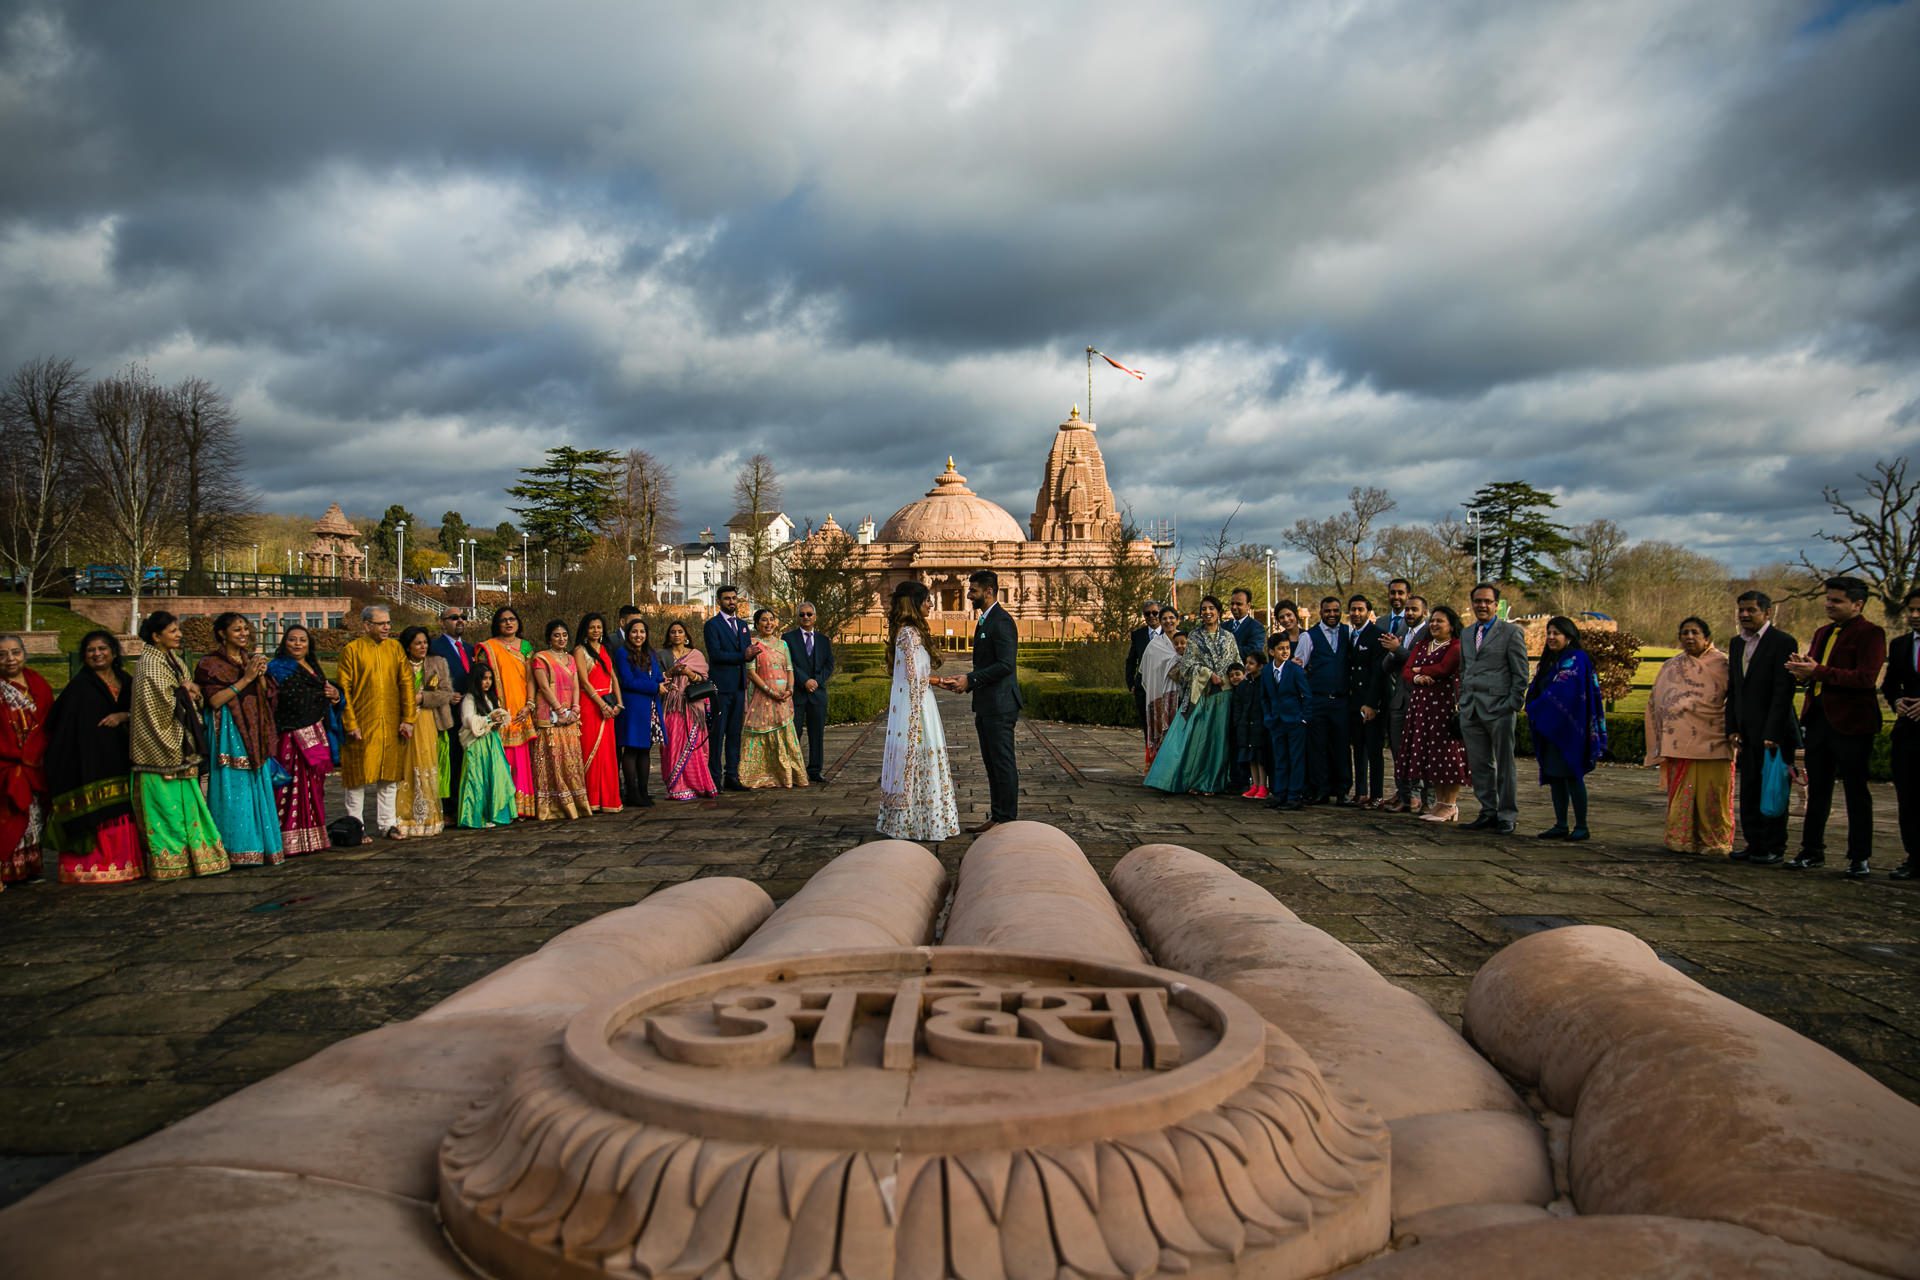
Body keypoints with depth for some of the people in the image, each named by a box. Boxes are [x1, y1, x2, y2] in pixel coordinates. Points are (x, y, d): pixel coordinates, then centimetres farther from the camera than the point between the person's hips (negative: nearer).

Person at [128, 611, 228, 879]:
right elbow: (159, 702, -19)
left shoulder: (174, 660, 15)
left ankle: (187, 857, 14)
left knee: (186, 803, 9)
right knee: (167, 805, -6)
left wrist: (191, 692, 0)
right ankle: (168, 861, -1)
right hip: (160, 748, -9)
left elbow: (187, 696, 20)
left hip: (179, 746, 9)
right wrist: (183, 692, -7)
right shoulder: (149, 663, -12)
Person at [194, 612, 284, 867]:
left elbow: (267, 695, 13)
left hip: (254, 733, 6)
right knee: (233, 791, -7)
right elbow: (215, 700, -13)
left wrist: (261, 676, -6)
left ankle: (260, 845, 9)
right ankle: (237, 851, -4)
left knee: (259, 788, 4)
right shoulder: (211, 664, -2)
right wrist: (246, 679, -14)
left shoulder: (252, 659, 15)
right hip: (229, 734, -5)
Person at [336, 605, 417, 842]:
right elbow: (344, 689, -6)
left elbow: (406, 683, 6)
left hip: (391, 725, 4)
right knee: (358, 776, 2)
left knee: (390, 774, 8)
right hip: (362, 725, -4)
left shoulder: (395, 648, 7)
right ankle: (356, 827, 11)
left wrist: (408, 719, 0)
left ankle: (387, 823, 18)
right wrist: (351, 724, -11)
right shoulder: (352, 650, -4)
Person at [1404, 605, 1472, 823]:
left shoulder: (1457, 646, -4)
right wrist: (1417, 678, -12)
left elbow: (1443, 668, -17)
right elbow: (1407, 670, 11)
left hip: (1446, 703, -7)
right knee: (1427, 753, 6)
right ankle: (1438, 801, 15)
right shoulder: (1421, 645, 19)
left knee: (1446, 752, -6)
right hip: (1421, 704, 7)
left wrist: (1420, 670, 0)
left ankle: (1450, 806, 0)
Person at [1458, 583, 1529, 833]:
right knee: (1479, 765, 7)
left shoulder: (1511, 633, 0)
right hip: (1470, 710, 5)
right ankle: (1488, 812, 16)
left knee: (1504, 765, 1)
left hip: (1499, 709, -5)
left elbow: (1520, 674, -3)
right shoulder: (1466, 635, 18)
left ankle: (1508, 815, 8)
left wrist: (1513, 705, -10)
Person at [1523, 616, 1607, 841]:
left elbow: (1563, 692, -19)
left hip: (1568, 727, -8)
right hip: (1548, 728, 8)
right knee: (1554, 776, 7)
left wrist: (1535, 710, -13)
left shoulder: (1577, 659, -10)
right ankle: (1561, 825, 12)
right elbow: (1535, 689, 16)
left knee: (1571, 776, -4)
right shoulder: (1548, 660, 16)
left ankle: (1581, 826, 3)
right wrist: (1533, 710, -3)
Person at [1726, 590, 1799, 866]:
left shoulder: (1783, 642, -9)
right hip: (1747, 733, 7)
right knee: (1749, 791, 9)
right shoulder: (1736, 644, 14)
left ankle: (1774, 848, 8)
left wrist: (1772, 733, -18)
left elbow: (1784, 692, -14)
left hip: (1773, 732, -7)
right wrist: (1732, 728, 7)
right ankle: (1755, 844, 17)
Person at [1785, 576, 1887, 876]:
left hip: (1850, 724, -7)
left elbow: (1866, 678, -21)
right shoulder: (1823, 633, 16)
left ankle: (1860, 858, 11)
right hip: (1818, 719, 7)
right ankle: (1812, 851, 21)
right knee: (1817, 789, 13)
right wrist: (1802, 671, -2)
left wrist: (1818, 671, -24)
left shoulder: (1870, 634, -9)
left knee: (1856, 791, 2)